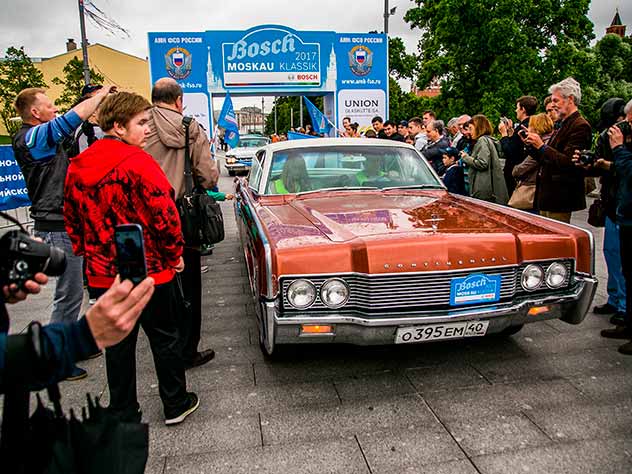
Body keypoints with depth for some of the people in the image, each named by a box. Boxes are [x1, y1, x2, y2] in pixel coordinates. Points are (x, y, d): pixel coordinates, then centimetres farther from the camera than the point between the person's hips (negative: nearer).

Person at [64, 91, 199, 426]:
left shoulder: (77, 167, 4)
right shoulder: (138, 162, -18)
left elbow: (72, 221, 12)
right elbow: (164, 215, -19)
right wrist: (174, 254, -5)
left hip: (102, 274, 6)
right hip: (149, 271, -6)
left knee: (117, 343, 16)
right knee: (164, 338, 12)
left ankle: (123, 415, 29)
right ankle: (175, 405, 28)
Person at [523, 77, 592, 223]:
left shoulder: (580, 126, -13)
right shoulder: (563, 125, 17)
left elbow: (569, 162, -22)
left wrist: (542, 146, -20)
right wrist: (531, 144, 5)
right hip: (547, 197, 9)